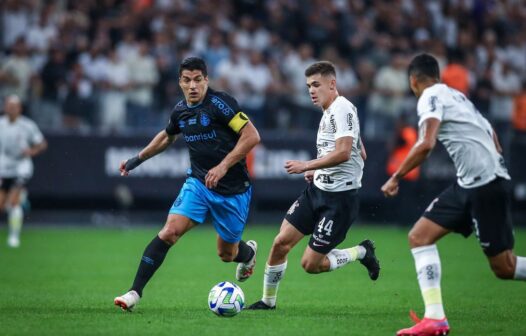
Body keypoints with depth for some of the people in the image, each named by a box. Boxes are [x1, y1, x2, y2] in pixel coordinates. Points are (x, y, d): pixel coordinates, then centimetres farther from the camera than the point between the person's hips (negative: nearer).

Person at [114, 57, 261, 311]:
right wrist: (138, 158, 27)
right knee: (170, 231, -18)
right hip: (198, 182, 4)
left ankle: (248, 252, 49)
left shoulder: (219, 103, -16)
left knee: (226, 254, 9)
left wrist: (223, 166, -24)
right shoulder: (180, 111, 4)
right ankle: (135, 292, -17)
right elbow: (167, 136, 27)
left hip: (233, 189, -4)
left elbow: (252, 136, -19)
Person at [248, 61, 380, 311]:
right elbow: (361, 154, 24)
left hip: (339, 197, -9)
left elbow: (343, 152, -27)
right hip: (317, 189, 9)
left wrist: (307, 166, -24)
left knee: (310, 264, -7)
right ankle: (268, 300, 15)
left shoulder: (342, 108, -14)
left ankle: (361, 253, 13)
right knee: (281, 243, 1)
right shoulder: (329, 113, 16)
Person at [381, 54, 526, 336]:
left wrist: (396, 178, -13)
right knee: (419, 236, 3)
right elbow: (493, 142, 22)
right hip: (469, 185, 9)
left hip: (485, 182, -9)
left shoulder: (431, 96, -6)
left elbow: (426, 144, -21)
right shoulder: (457, 96, 21)